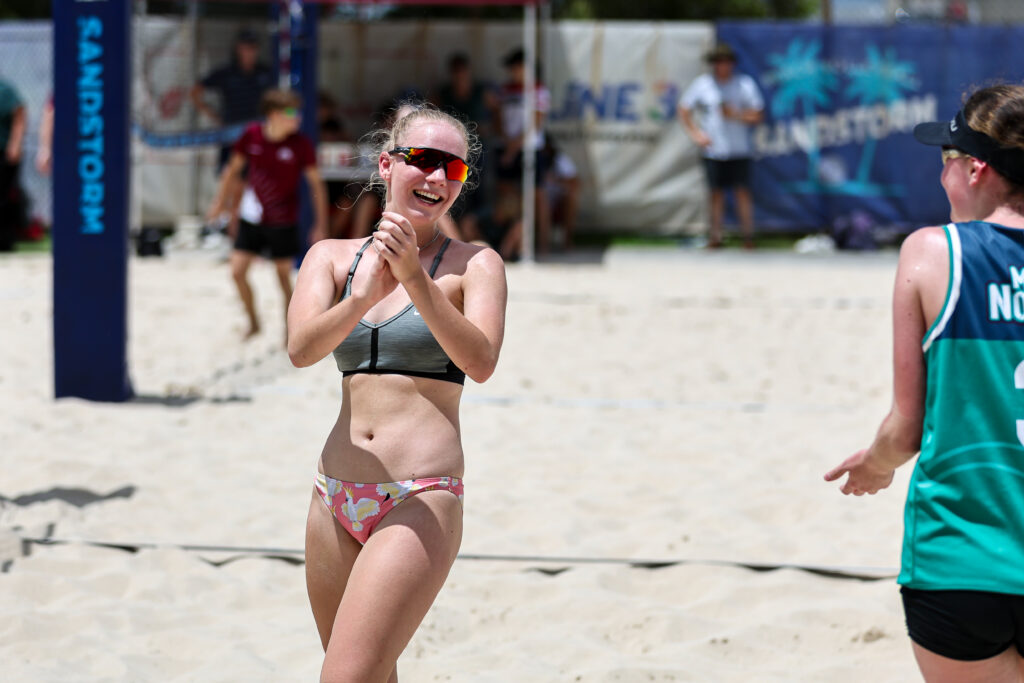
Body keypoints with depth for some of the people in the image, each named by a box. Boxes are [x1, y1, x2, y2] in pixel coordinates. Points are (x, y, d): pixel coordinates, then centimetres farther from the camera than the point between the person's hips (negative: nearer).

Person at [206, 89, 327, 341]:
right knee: (237, 272, -1)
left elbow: (316, 183, -3)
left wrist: (321, 225, -4)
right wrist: (219, 202, 14)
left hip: (283, 223, -2)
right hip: (251, 218, 2)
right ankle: (253, 322, 21)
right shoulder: (251, 136, -6)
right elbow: (233, 169, 10)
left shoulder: (300, 144, -11)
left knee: (284, 278, 3)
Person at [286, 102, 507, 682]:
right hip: (337, 499, 5)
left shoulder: (474, 264, -1)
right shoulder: (333, 256, 10)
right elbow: (302, 349, -7)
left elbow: (480, 362, -17)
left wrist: (415, 280, -29)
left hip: (421, 502, -5)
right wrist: (363, 297, -25)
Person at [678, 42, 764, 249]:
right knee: (716, 193, 3)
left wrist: (736, 115, -14)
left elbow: (758, 116, 2)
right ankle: (715, 235, 9)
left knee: (742, 191, -6)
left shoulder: (744, 84, 2)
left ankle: (748, 234, -3)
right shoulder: (702, 84, 3)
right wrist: (696, 134, 0)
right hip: (712, 149, 1)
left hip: (739, 149, -1)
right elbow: (684, 111, 11)